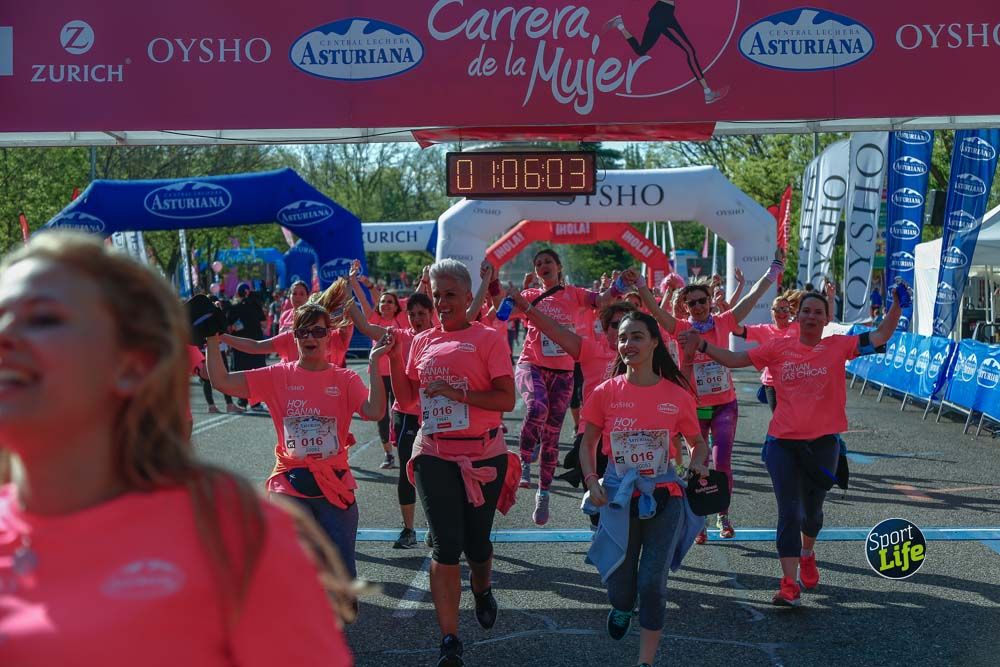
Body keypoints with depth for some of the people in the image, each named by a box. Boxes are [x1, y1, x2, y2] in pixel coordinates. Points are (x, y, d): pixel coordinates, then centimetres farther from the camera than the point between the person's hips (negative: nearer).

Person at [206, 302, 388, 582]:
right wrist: (213, 340, -7)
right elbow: (221, 381, -2)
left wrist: (373, 363, -19)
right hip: (290, 486, 0)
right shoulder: (278, 376, 3)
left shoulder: (345, 379, 1)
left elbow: (374, 412, -16)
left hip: (335, 486, 0)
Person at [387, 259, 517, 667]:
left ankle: (482, 590, 46)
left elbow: (506, 400, -12)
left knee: (476, 543, 10)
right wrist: (393, 355, 0)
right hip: (435, 456, 2)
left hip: (483, 455, -2)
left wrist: (456, 392, -20)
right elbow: (405, 398, 11)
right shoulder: (423, 342, 9)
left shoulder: (488, 339, -4)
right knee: (446, 545, -4)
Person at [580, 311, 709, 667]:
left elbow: (699, 442, 9)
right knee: (620, 581, 8)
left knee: (652, 583, -2)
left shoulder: (678, 395, -5)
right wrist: (591, 481, -10)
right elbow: (588, 444, 6)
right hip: (618, 497, 1)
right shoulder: (605, 393, -5)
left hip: (664, 498, -1)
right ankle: (622, 607, 46)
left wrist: (697, 463, -13)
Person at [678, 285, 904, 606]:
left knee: (812, 509, 17)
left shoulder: (838, 346, 1)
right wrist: (703, 345, -12)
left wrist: (898, 303, -10)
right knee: (789, 512, -6)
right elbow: (734, 359, 0)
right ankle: (790, 584, -4)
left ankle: (807, 554, 48)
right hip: (783, 441, -1)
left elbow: (881, 335, -2)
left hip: (823, 441, 1)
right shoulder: (779, 347, 1)